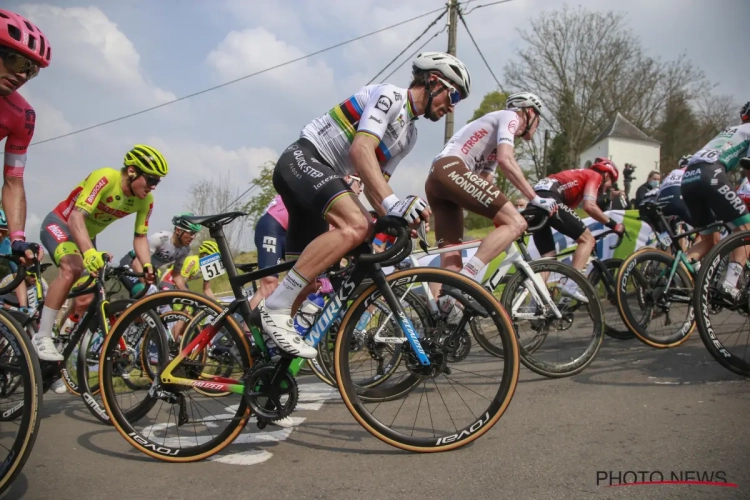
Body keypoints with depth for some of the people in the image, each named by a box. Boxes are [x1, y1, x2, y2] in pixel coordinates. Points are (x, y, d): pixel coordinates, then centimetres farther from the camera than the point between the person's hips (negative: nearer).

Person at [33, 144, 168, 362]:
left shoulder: (145, 200, -14)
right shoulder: (106, 178, -33)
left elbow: (140, 236, -7)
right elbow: (76, 217, -40)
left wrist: (147, 266, -25)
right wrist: (89, 251, -55)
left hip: (87, 234, 7)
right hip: (59, 223, -7)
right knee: (72, 269, -32)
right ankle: (42, 337, -26)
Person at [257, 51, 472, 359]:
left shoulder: (409, 135, 18)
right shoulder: (389, 95, -9)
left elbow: (375, 183, 17)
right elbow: (361, 151, -23)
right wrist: (393, 203, -34)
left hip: (323, 175, 10)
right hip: (303, 160, -10)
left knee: (308, 272, 7)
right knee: (356, 225, -32)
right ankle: (275, 308, -27)